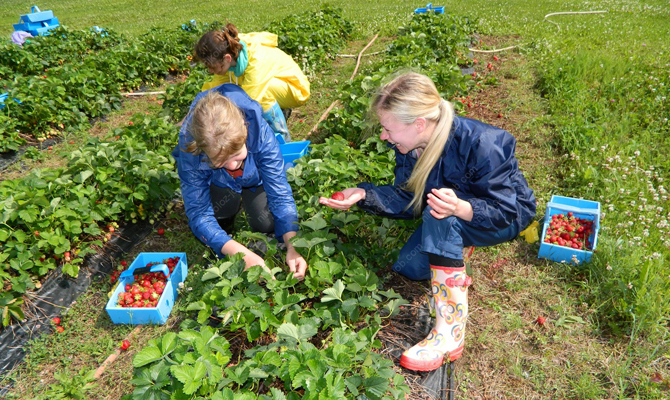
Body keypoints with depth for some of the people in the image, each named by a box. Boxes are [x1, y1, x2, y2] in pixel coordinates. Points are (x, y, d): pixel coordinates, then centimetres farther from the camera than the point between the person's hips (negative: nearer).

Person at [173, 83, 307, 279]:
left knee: (266, 224, -19)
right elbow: (199, 215, -35)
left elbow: (281, 195, -33)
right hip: (217, 182, 0)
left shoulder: (260, 132, -40)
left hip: (253, 177, 1)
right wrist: (244, 255, -46)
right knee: (221, 212, -31)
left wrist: (292, 246, -46)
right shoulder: (190, 148, -39)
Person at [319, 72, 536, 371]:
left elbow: (504, 210, -29)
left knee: (440, 216, -37)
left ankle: (450, 332, -34)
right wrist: (363, 195, -26)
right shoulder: (409, 144, -15)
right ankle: (460, 245, 21)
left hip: (508, 217, -6)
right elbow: (406, 198, -10)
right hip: (452, 219, 6)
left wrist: (459, 208, -50)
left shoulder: (482, 145, -35)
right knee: (408, 267, -8)